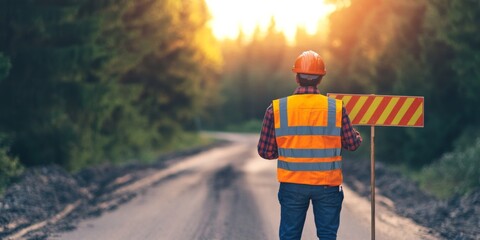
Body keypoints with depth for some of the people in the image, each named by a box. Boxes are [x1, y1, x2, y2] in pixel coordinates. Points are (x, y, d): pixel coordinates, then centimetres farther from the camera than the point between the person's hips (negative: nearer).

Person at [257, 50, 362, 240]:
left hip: (292, 185, 0)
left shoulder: (277, 108, -7)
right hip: (328, 186, 0)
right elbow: (353, 144, 2)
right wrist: (358, 136, 26)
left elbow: (266, 151, -3)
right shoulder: (336, 108, -7)